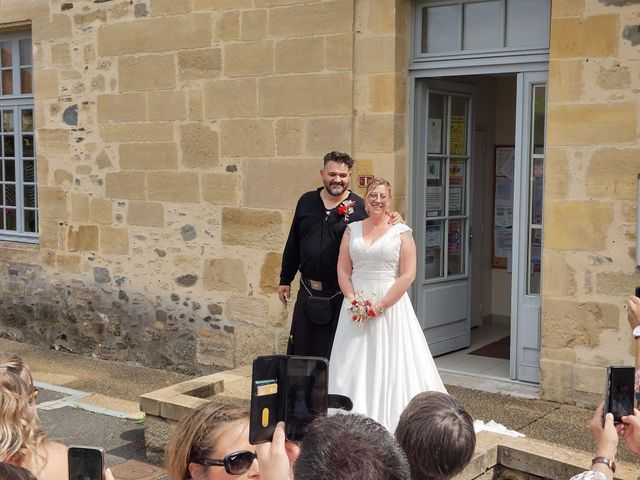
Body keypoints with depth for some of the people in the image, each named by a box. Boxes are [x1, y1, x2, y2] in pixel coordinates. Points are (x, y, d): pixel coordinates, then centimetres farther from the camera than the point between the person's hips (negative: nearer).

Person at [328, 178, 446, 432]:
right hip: (356, 307, 4)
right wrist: (353, 301, -8)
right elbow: (343, 270, 7)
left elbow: (407, 275, -8)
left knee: (390, 366, -2)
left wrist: (380, 306, -14)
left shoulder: (401, 232, -2)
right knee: (353, 366, 6)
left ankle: (390, 424, 8)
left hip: (390, 306, -3)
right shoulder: (352, 230, 9)